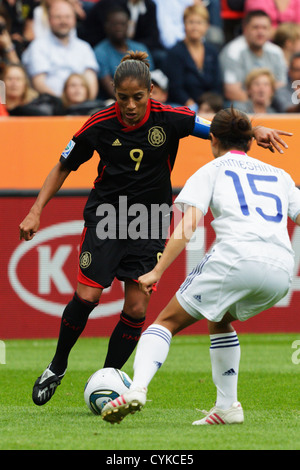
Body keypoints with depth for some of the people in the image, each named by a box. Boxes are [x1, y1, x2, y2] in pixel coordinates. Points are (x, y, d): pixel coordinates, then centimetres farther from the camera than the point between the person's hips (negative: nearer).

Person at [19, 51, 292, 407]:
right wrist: (36, 211, -2)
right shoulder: (100, 125, -10)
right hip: (106, 216, -1)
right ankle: (57, 366, 10)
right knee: (86, 297, -13)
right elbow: (63, 167, 4)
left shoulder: (169, 119, -12)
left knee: (136, 309, -5)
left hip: (150, 224, 1)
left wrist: (256, 131, -24)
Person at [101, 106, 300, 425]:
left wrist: (157, 272, -1)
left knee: (167, 321, 5)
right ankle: (227, 407, 23)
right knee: (219, 319, 31)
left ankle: (137, 389, -20)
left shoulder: (211, 170, 16)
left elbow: (188, 224, 2)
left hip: (236, 257, -5)